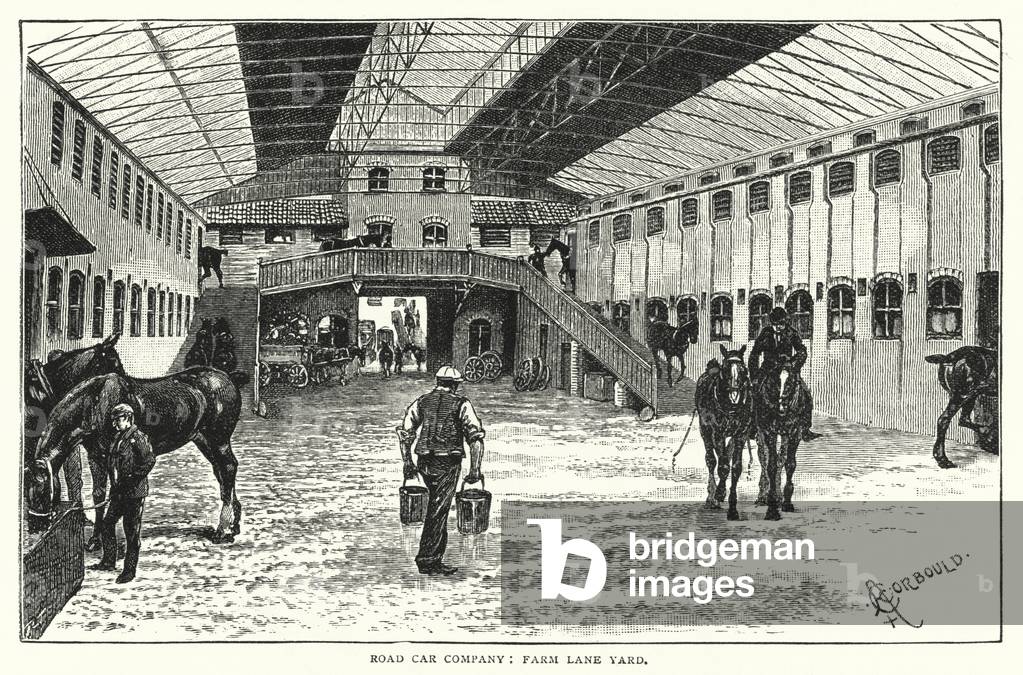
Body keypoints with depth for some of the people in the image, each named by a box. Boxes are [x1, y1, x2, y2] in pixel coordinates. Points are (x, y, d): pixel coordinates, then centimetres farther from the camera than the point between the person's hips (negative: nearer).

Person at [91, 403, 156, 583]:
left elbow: (150, 460, -24)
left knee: (132, 532, 0)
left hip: (134, 494, -9)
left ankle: (130, 570, 8)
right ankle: (109, 561, 27)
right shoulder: (117, 438, 13)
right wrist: (114, 484, 14)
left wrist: (133, 479, -20)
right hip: (119, 492, 9)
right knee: (107, 524, 12)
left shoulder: (138, 438, -14)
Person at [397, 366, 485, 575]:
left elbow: (405, 432, 7)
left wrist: (407, 462, 12)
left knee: (437, 506, 21)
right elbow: (476, 436, -10)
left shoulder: (421, 402, 10)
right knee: (438, 510, -2)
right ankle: (427, 560, -2)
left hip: (425, 463, 5)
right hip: (447, 464, -5)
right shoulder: (461, 404, -2)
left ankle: (436, 554, 27)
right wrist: (475, 468, -9)